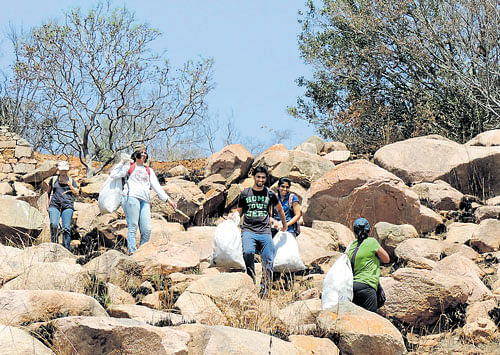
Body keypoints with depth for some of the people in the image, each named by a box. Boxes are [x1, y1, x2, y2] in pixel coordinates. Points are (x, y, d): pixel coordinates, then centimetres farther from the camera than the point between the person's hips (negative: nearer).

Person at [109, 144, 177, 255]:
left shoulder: (149, 171, 29)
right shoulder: (129, 166, 16)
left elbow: (156, 186, 24)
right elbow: (113, 175, 7)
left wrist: (167, 199, 15)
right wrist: (122, 162, 3)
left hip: (144, 200, 5)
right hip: (131, 197, -5)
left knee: (147, 230, -6)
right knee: (132, 226, -12)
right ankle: (132, 252, -15)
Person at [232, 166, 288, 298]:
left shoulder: (270, 194, 11)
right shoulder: (245, 193, 10)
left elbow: (279, 209, 27)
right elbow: (239, 211, 23)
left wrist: (285, 224, 36)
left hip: (265, 232, 1)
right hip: (248, 230, -1)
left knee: (268, 260, -9)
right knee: (248, 253, -29)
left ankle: (264, 290, -2)